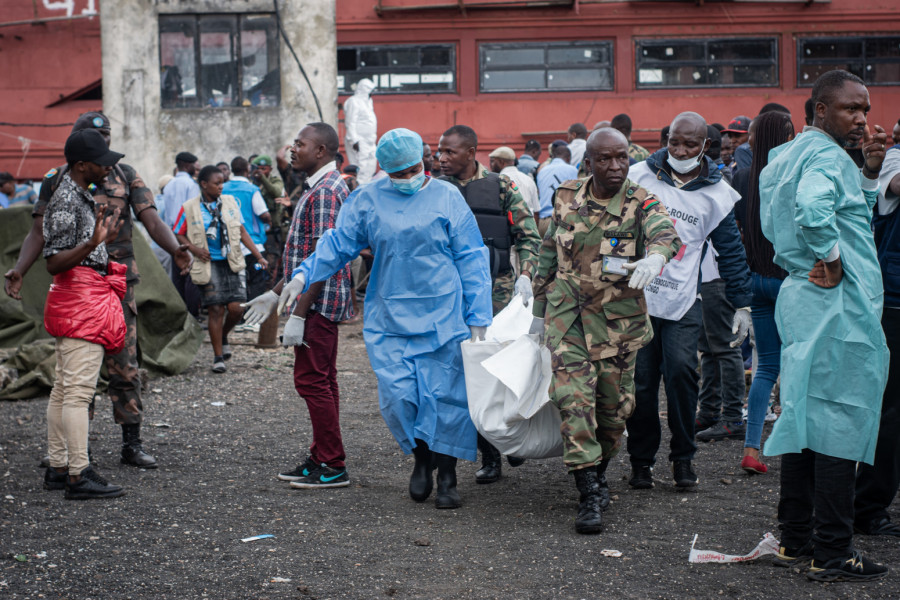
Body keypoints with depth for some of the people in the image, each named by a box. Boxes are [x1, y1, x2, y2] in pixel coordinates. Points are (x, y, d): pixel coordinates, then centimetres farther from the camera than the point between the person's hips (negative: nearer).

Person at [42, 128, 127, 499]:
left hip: (88, 298, 11)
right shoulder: (67, 201, -15)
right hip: (80, 300, -11)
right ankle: (78, 476, -11)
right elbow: (54, 262, -21)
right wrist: (93, 242, -33)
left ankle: (58, 469, 18)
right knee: (78, 389, -11)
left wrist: (103, 240, 35)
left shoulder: (79, 196, 17)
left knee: (64, 388, 12)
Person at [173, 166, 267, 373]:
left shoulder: (230, 202, 7)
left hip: (233, 263, 3)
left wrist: (258, 256, 7)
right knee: (216, 310, -4)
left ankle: (223, 337, 25)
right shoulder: (189, 208, -2)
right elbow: (177, 234, 6)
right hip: (209, 265, -3)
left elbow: (242, 232, 12)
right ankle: (218, 357, 8)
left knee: (236, 308, -7)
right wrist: (193, 249, -11)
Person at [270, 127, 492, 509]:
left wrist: (477, 319, -1)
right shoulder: (368, 200, 6)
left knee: (446, 395, 0)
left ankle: (447, 475, 16)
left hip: (443, 317, -1)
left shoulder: (447, 197, 2)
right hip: (389, 319, 1)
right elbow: (338, 243, 6)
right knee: (398, 395, -5)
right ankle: (421, 457, 23)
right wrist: (302, 276, -11)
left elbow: (471, 260, 3)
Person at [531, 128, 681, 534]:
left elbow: (664, 232, -29)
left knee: (614, 402, 8)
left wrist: (655, 256, -53)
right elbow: (549, 254, 13)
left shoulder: (640, 202, -7)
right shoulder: (567, 199, 2)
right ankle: (589, 495, -11)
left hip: (619, 317, 0)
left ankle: (600, 472, 35)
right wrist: (539, 309, 16)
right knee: (573, 396, -13)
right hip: (567, 313, 1)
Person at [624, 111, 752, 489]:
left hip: (683, 301, 0)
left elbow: (731, 252, 10)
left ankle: (683, 457, 0)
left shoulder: (716, 193, 4)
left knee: (680, 369, -16)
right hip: (635, 294, 1)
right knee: (640, 380, 0)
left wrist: (742, 304, 8)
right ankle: (641, 460, 15)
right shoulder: (639, 177, 2)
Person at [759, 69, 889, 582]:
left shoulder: (792, 154, 17)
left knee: (806, 416, 14)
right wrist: (831, 259, -22)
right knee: (840, 420, -5)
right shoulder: (826, 156, -14)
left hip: (803, 295, 10)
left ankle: (797, 540, 21)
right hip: (838, 306, -10)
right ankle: (832, 554, 0)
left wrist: (871, 169, 12)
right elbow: (813, 209, -37)